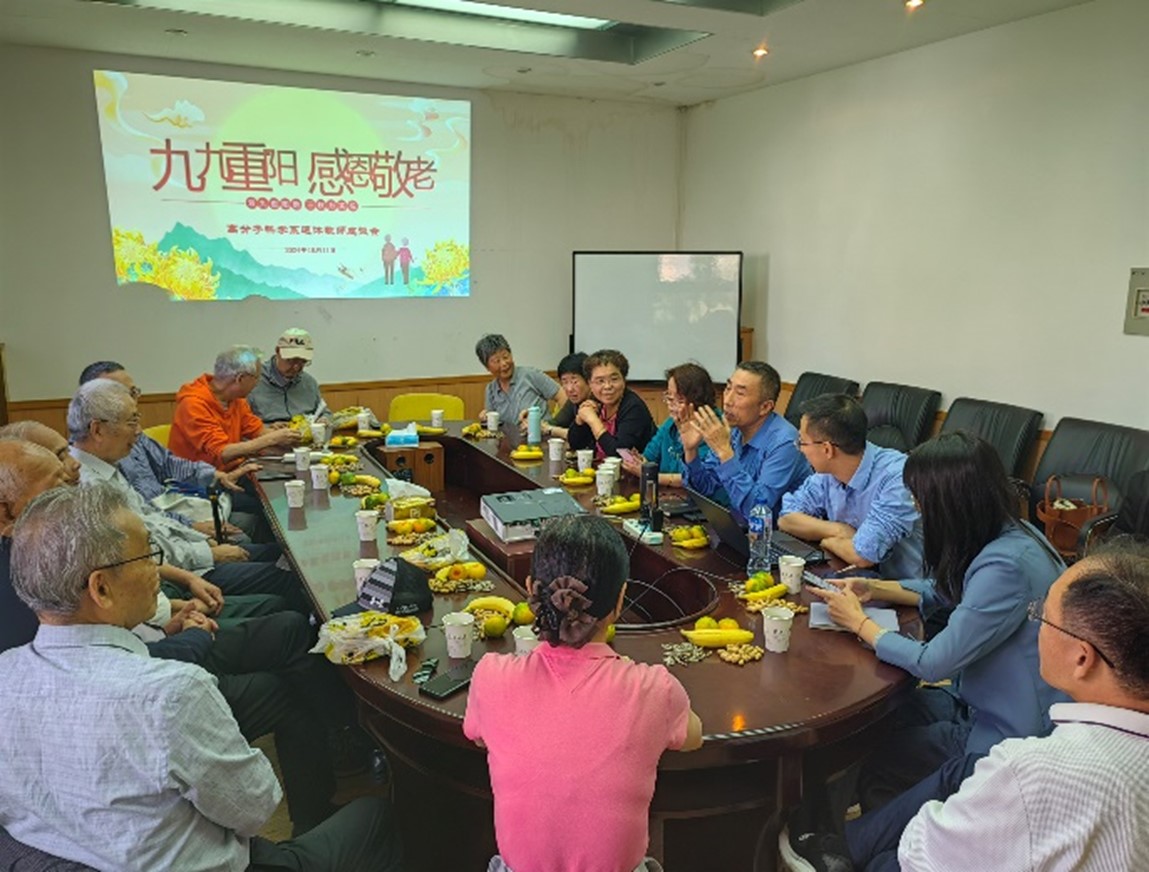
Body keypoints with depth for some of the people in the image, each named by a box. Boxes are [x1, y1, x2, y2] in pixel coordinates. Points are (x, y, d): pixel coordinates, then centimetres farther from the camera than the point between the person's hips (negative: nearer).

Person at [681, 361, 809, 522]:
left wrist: (724, 451, -30)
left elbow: (758, 510, -28)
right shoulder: (733, 429, -1)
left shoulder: (784, 443, -21)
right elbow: (703, 490, 5)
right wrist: (690, 450, -12)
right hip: (737, 528, 6)